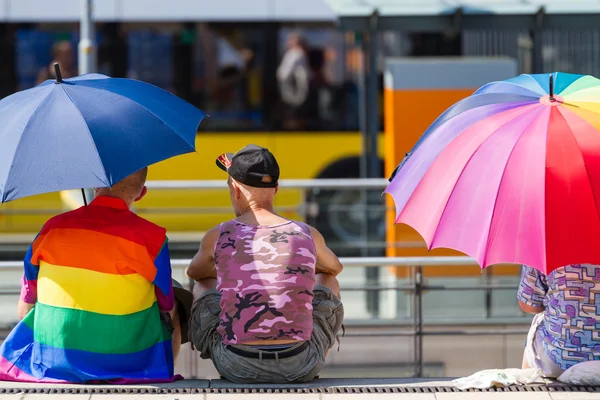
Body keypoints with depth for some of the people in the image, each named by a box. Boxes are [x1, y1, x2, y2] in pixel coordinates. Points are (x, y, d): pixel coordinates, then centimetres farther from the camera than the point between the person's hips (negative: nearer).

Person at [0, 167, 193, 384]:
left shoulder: (53, 228, -3)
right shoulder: (151, 238, -11)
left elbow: (25, 310, 5)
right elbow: (167, 312, 0)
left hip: (51, 365, 2)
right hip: (126, 364, -2)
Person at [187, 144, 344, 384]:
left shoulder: (217, 237, -2)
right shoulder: (308, 236, 1)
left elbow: (195, 272, 24)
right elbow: (335, 267, 28)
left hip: (236, 366, 0)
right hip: (300, 368, 0)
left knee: (203, 286, 30)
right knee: (328, 281, 31)